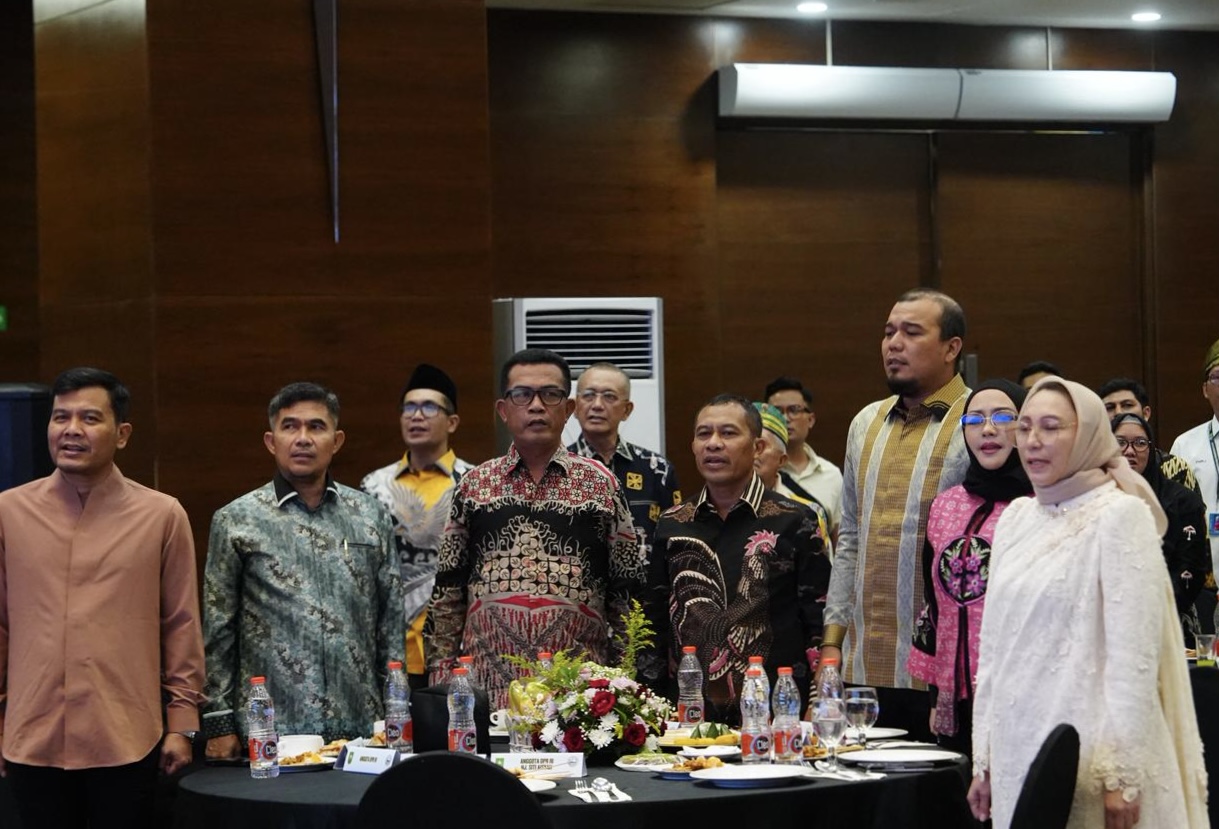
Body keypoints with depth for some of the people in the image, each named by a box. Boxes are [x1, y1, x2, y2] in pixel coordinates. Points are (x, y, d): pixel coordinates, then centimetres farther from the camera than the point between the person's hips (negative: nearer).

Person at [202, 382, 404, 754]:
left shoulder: (371, 516, 9)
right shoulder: (235, 521, 2)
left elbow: (391, 622, 11)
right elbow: (217, 630, 3)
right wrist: (219, 723, -1)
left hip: (359, 726, 2)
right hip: (269, 732, -2)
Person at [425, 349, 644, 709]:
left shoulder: (601, 485, 5)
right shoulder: (474, 486, 8)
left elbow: (627, 593, 6)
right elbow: (447, 591, 10)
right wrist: (441, 676, 5)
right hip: (486, 690, 1)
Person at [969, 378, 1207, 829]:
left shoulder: (1120, 514, -8)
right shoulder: (1015, 518, 10)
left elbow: (1134, 655, -13)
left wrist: (1120, 776, -16)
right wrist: (983, 758, 10)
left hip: (1086, 753, -6)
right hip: (1018, 751, 6)